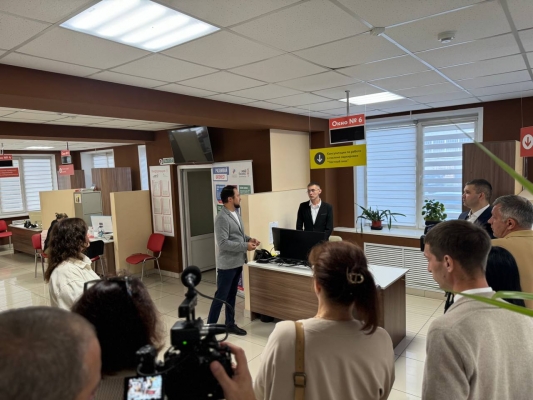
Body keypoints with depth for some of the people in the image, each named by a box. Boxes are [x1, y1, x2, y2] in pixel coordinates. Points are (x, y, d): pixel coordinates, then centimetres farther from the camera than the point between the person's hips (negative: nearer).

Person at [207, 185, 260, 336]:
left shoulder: (236, 213, 10)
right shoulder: (222, 218, -20)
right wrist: (245, 246, -23)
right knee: (221, 297, 2)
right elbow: (223, 243, -26)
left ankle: (230, 324, 31)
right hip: (227, 264, -9)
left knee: (231, 296, 18)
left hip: (237, 263, 9)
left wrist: (249, 238, 1)